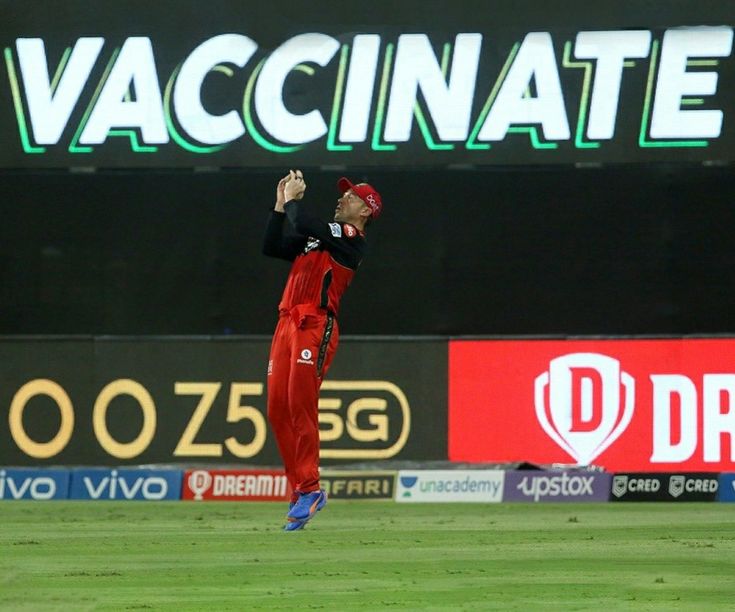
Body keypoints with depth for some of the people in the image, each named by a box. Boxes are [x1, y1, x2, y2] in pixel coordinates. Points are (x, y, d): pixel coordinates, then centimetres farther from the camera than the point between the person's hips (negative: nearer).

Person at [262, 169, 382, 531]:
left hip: (315, 326, -9)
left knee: (301, 407, -15)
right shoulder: (322, 235, 26)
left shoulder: (352, 238, -1)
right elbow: (271, 247, 23)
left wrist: (293, 199, 2)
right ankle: (300, 489, 5)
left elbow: (306, 225, -15)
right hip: (287, 324, 9)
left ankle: (309, 490, -15)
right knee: (278, 410, 3)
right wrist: (281, 205, 18)